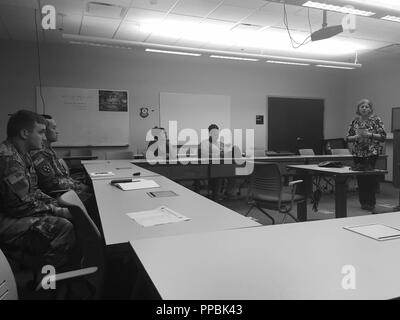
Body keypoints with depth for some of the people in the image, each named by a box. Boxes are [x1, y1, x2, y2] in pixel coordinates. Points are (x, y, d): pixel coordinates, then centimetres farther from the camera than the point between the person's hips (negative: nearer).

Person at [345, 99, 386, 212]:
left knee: (371, 178, -7)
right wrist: (356, 136, -9)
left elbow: (383, 136, -4)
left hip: (372, 153, -3)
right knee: (360, 178, 5)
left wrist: (369, 134, -16)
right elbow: (347, 138, 10)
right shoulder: (355, 121, 10)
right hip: (358, 154, 4)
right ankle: (363, 202, 15)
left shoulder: (376, 120, 0)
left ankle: (371, 203, 2)